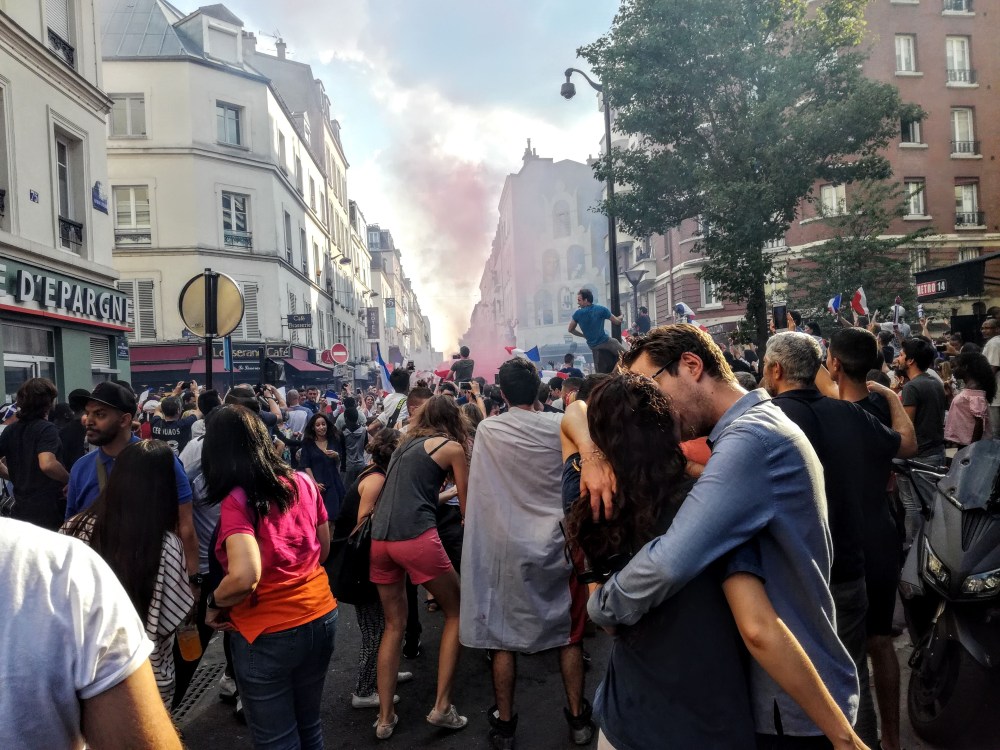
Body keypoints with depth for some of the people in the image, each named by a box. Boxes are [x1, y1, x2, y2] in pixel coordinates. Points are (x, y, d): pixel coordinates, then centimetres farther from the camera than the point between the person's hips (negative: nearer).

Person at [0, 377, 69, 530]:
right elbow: (47, 464, -29)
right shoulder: (47, 429, -15)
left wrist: (12, 476, 19)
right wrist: (71, 480, -16)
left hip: (20, 508, 7)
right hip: (48, 510, -7)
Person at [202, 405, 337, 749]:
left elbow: (244, 577, -29)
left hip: (268, 634, -5)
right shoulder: (303, 482, -2)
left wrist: (214, 604, -10)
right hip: (321, 616, 6)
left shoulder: (236, 500, -18)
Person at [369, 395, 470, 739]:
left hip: (380, 539, 6)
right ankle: (442, 706, 12)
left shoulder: (406, 444, 21)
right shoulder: (452, 447, 5)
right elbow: (467, 508, 11)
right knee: (456, 613, 14)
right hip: (416, 537, -6)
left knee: (394, 625, 19)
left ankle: (385, 718, 21)